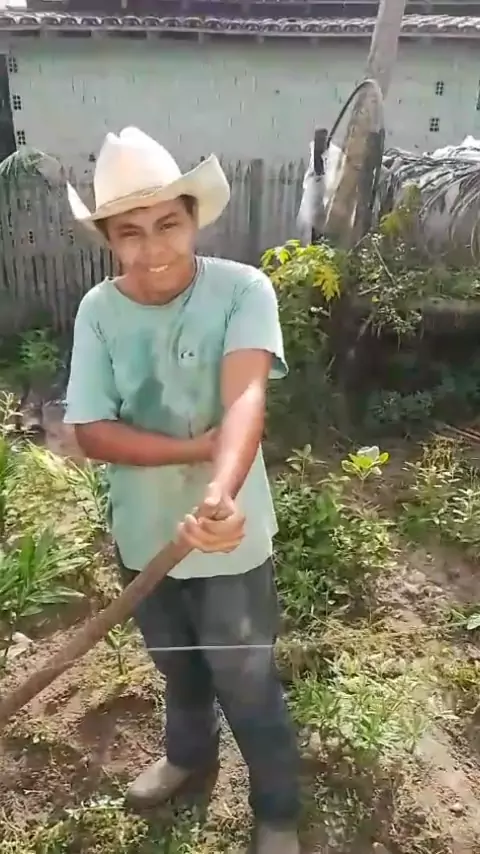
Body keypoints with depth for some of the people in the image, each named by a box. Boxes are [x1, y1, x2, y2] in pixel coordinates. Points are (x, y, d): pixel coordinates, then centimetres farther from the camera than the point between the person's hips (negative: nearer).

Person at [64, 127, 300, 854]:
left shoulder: (243, 290, -19)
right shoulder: (98, 311, -9)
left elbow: (245, 399, -35)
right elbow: (93, 434, -12)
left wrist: (220, 493, -53)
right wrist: (198, 448, -24)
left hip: (228, 540, -3)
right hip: (143, 536, 4)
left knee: (248, 687, 15)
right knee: (178, 665, 29)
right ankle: (189, 754, 61)